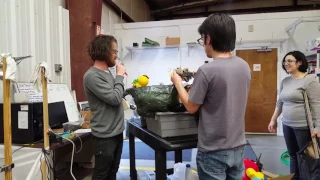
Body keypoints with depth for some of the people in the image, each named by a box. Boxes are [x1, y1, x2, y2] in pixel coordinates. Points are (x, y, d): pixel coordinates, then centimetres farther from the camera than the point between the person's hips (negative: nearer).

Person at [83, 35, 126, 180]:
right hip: (105, 136, -8)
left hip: (117, 132, 8)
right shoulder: (92, 76, -19)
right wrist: (119, 76, -11)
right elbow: (115, 98, -22)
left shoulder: (106, 72, 8)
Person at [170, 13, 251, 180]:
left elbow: (191, 107, -12)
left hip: (213, 152, -6)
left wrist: (178, 83, 2)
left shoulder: (207, 71, -23)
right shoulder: (244, 66, -2)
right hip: (238, 147, 6)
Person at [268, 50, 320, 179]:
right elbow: (280, 103, 16)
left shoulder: (309, 80, -11)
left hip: (304, 127, -6)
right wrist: (273, 120, 17)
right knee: (293, 156, 16)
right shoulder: (285, 81, 9)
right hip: (287, 125, 7)